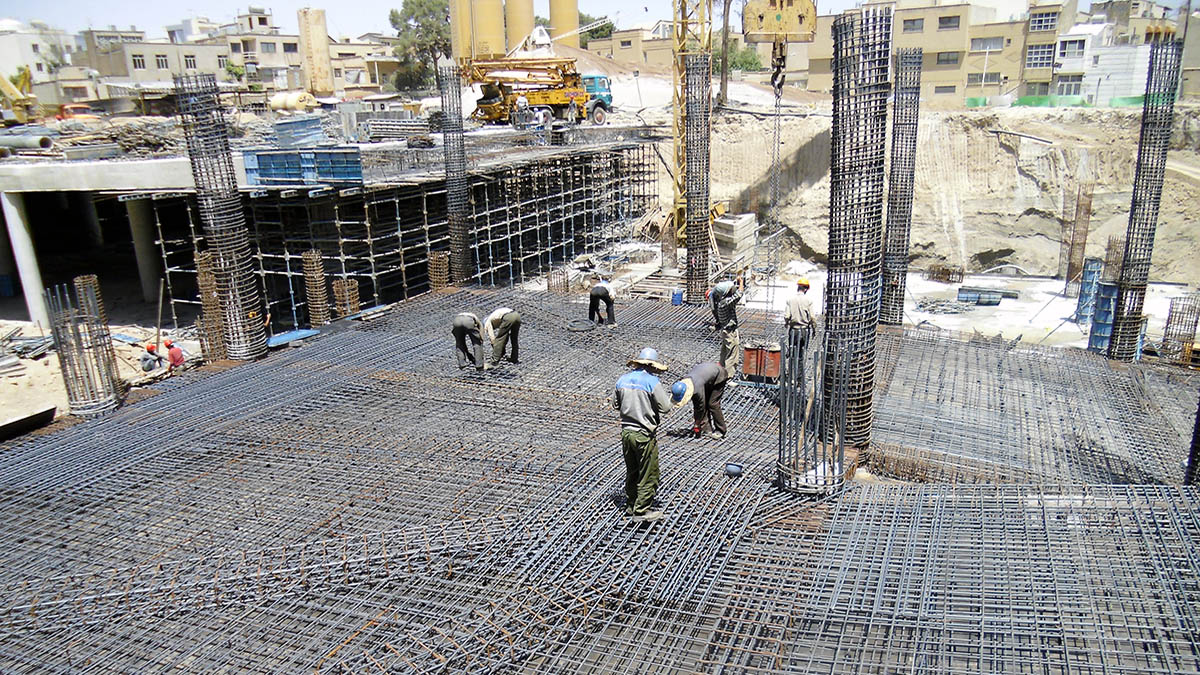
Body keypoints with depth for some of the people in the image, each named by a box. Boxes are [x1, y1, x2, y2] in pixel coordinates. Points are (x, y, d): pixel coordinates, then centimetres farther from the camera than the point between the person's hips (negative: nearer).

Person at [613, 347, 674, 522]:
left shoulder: (623, 379, 1)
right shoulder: (652, 381, -16)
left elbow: (616, 404, 10)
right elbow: (665, 408, -14)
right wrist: (666, 396, 5)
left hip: (626, 432, 6)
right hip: (645, 435, -6)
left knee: (631, 471, 21)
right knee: (648, 474, 7)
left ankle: (631, 505, 32)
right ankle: (641, 510, 12)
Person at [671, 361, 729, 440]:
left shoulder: (698, 388, -38)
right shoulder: (685, 382, -14)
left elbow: (701, 407, -25)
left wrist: (697, 425, -14)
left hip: (719, 376, -8)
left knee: (712, 404, -10)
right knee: (704, 402, 2)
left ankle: (721, 430, 1)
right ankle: (705, 427, 10)